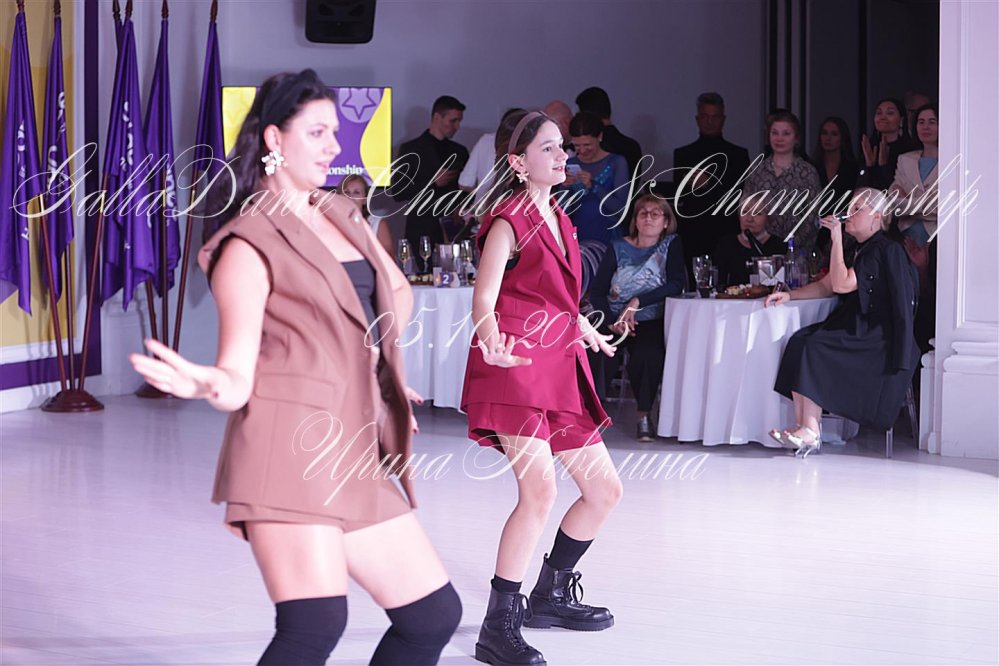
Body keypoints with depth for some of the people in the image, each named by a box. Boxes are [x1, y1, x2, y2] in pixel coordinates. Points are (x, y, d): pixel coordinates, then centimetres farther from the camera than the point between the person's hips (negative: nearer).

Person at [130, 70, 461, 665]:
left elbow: (400, 294, 36)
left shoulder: (343, 217, 18)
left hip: (357, 453, 8)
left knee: (434, 616, 7)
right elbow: (238, 377, -12)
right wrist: (205, 385, -34)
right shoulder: (249, 245, -4)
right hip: (290, 444, -8)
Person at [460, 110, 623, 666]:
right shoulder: (509, 221, -8)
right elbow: (484, 300, -17)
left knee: (605, 489, 11)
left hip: (560, 366, 9)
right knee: (540, 487, -24)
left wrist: (588, 332, 43)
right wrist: (492, 343, -36)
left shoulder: (557, 217, 16)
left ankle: (551, 596, 29)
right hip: (515, 364, -9)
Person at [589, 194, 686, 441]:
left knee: (648, 350, -33)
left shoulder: (672, 245, 5)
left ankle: (644, 416, -20)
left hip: (653, 322, -2)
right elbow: (597, 291, 3)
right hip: (618, 321, 2)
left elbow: (677, 284, -10)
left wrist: (638, 302, -18)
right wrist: (611, 321, -15)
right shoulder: (618, 248, 9)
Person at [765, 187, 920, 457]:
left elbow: (841, 284, -17)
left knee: (814, 347, -24)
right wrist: (789, 295, 5)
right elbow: (825, 286, 19)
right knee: (799, 341, -15)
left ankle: (810, 432, -23)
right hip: (856, 328, 8)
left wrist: (837, 239, -15)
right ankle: (805, 428, -23)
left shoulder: (886, 251, -10)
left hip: (877, 340, -8)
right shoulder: (860, 251, 19)